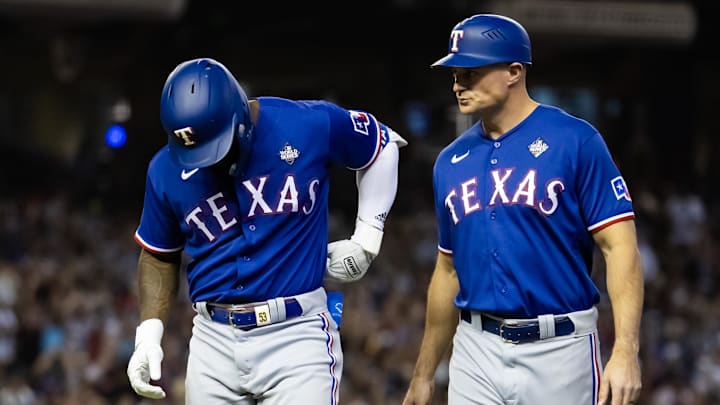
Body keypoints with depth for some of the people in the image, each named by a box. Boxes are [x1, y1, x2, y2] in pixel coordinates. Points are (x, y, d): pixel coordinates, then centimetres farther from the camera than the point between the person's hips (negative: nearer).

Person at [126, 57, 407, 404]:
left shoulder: (311, 127, -9)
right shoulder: (167, 171, -1)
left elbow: (383, 146, 11)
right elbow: (159, 257, 14)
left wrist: (366, 239, 8)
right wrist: (148, 334, 2)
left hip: (296, 335, -3)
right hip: (215, 341, 3)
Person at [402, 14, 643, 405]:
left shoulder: (575, 142, -6)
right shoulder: (451, 161, 11)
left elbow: (620, 245, -11)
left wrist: (625, 352, -22)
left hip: (559, 350, -5)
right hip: (476, 353, 5)